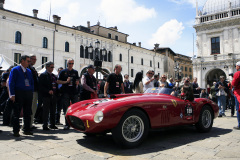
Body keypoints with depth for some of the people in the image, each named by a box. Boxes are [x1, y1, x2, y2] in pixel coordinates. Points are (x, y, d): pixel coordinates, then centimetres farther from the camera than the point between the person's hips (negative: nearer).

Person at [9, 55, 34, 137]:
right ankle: (16, 131, 9)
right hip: (19, 94, -5)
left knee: (27, 113, 8)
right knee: (16, 113, 1)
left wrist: (31, 92, 9)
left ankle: (27, 130, 18)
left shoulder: (29, 71, 17)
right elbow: (11, 83, -6)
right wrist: (12, 94, -14)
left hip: (28, 93, 6)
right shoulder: (15, 70, 0)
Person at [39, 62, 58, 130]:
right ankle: (45, 125, 6)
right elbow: (41, 86, -12)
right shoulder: (43, 75, -3)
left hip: (53, 96, 7)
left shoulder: (54, 76, 18)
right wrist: (48, 91, -21)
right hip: (46, 96, -6)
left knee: (53, 111, 11)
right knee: (46, 111, -2)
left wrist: (56, 93, 7)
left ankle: (52, 124, 21)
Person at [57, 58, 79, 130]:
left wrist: (77, 82, -4)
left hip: (74, 92, 2)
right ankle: (67, 124, 11)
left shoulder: (75, 72, 14)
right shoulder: (63, 72, 6)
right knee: (66, 109, 2)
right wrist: (66, 82, -11)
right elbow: (58, 81, 4)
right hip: (66, 92, -2)